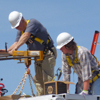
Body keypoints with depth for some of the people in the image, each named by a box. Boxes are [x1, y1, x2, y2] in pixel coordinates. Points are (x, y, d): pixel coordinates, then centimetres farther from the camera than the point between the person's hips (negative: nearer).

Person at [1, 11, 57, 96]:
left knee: (47, 78, -15)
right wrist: (7, 51, -15)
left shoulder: (32, 22, -17)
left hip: (48, 54, -9)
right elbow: (16, 43, 3)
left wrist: (15, 48, -40)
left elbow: (26, 36, -31)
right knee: (38, 80, 5)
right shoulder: (20, 31, 11)